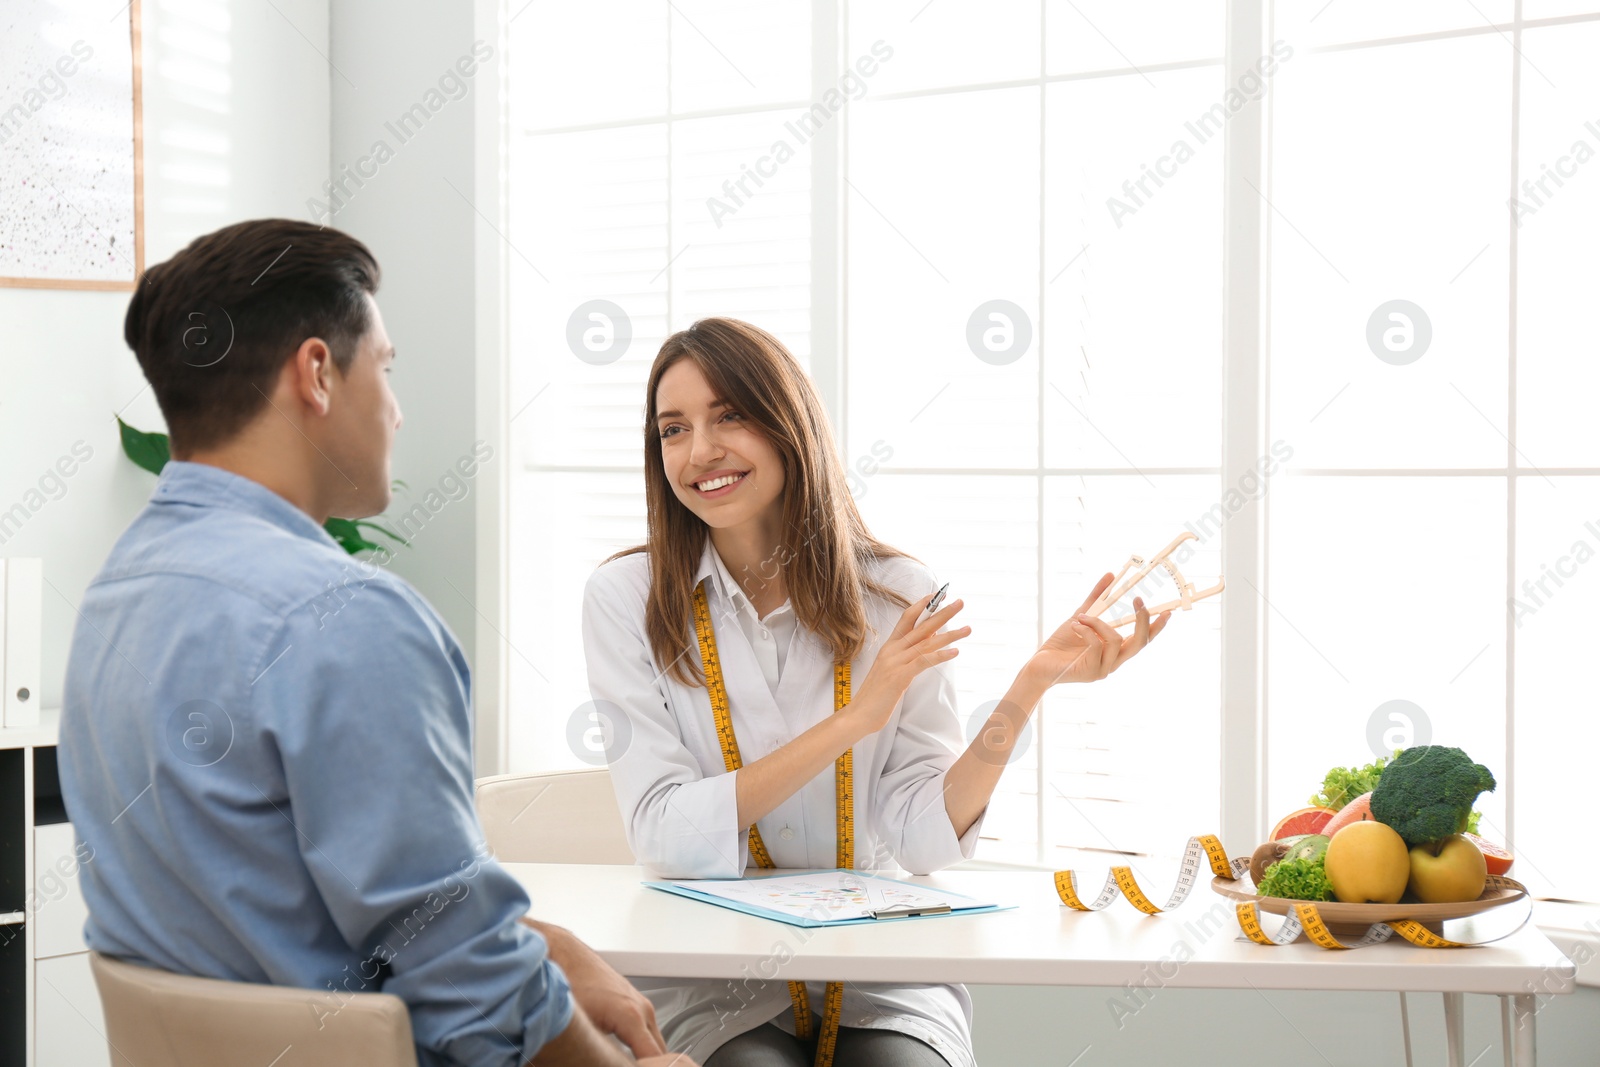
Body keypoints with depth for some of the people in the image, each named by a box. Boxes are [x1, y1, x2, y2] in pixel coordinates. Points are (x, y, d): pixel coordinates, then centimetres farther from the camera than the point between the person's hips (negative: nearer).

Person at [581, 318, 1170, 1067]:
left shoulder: (900, 598, -1)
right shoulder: (626, 598, -4)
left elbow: (923, 840, -6)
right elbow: (665, 837, -13)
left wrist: (1031, 686, -18)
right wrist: (852, 721, -19)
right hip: (711, 979, -1)